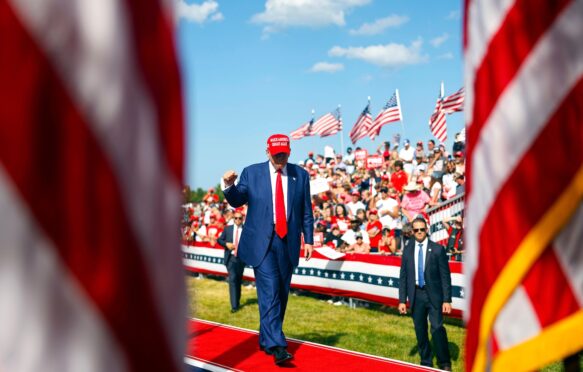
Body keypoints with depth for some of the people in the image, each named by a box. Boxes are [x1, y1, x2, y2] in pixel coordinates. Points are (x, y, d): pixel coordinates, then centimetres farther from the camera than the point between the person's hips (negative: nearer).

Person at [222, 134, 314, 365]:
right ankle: (277, 346, -13)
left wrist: (308, 239, 5)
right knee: (270, 292, -12)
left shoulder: (301, 175, 7)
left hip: (288, 243, 3)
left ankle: (266, 339, 26)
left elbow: (306, 211, 9)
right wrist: (228, 185, -15)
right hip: (261, 242, -3)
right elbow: (237, 202, 5)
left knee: (281, 294, 10)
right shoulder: (251, 173, 3)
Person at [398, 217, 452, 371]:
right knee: (420, 330, 9)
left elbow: (445, 276, -3)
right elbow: (403, 277, 7)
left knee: (437, 328, -9)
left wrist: (447, 300, -8)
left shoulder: (437, 249, -3)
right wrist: (402, 300, 3)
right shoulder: (407, 250, 5)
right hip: (416, 295, 3)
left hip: (434, 294, -3)